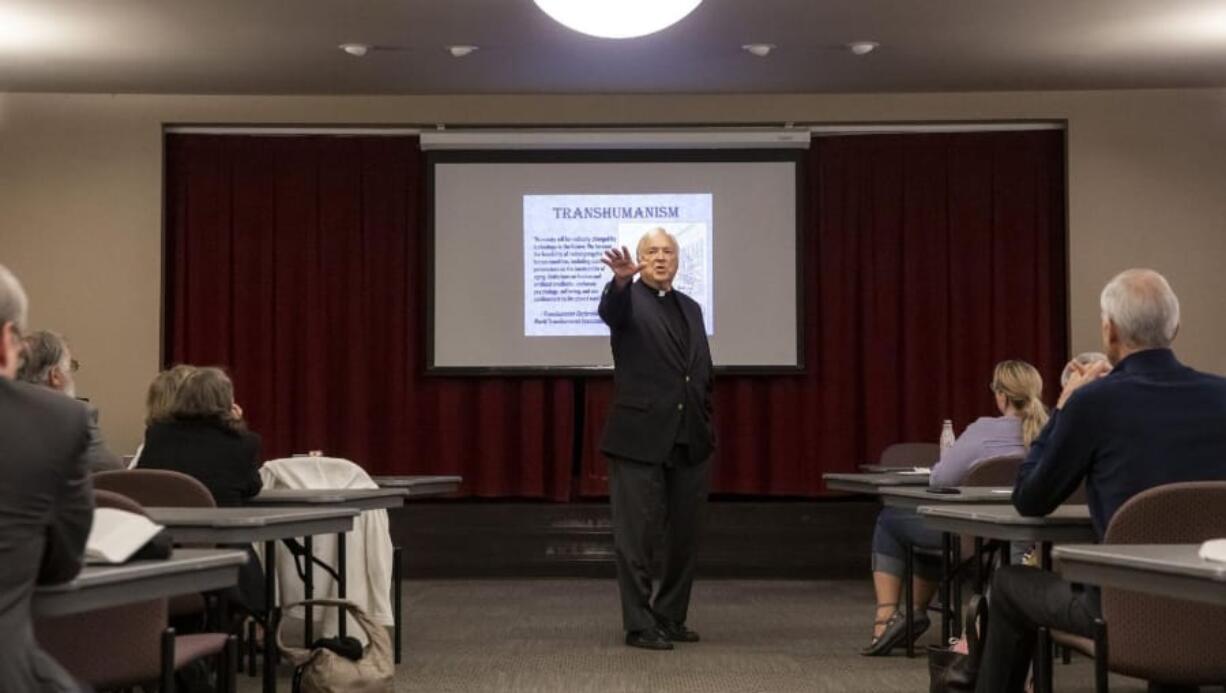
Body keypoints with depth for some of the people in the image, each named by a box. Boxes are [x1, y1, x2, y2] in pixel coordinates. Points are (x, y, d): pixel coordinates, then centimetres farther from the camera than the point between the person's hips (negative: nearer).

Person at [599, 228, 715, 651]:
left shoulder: (691, 308, 16)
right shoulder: (628, 300, -2)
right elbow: (610, 310, -27)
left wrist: (706, 427, 13)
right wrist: (621, 279, -49)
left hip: (690, 441, 6)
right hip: (640, 438, -6)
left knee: (684, 537, 10)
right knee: (636, 537, -2)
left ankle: (671, 619, 22)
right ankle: (639, 626, 4)